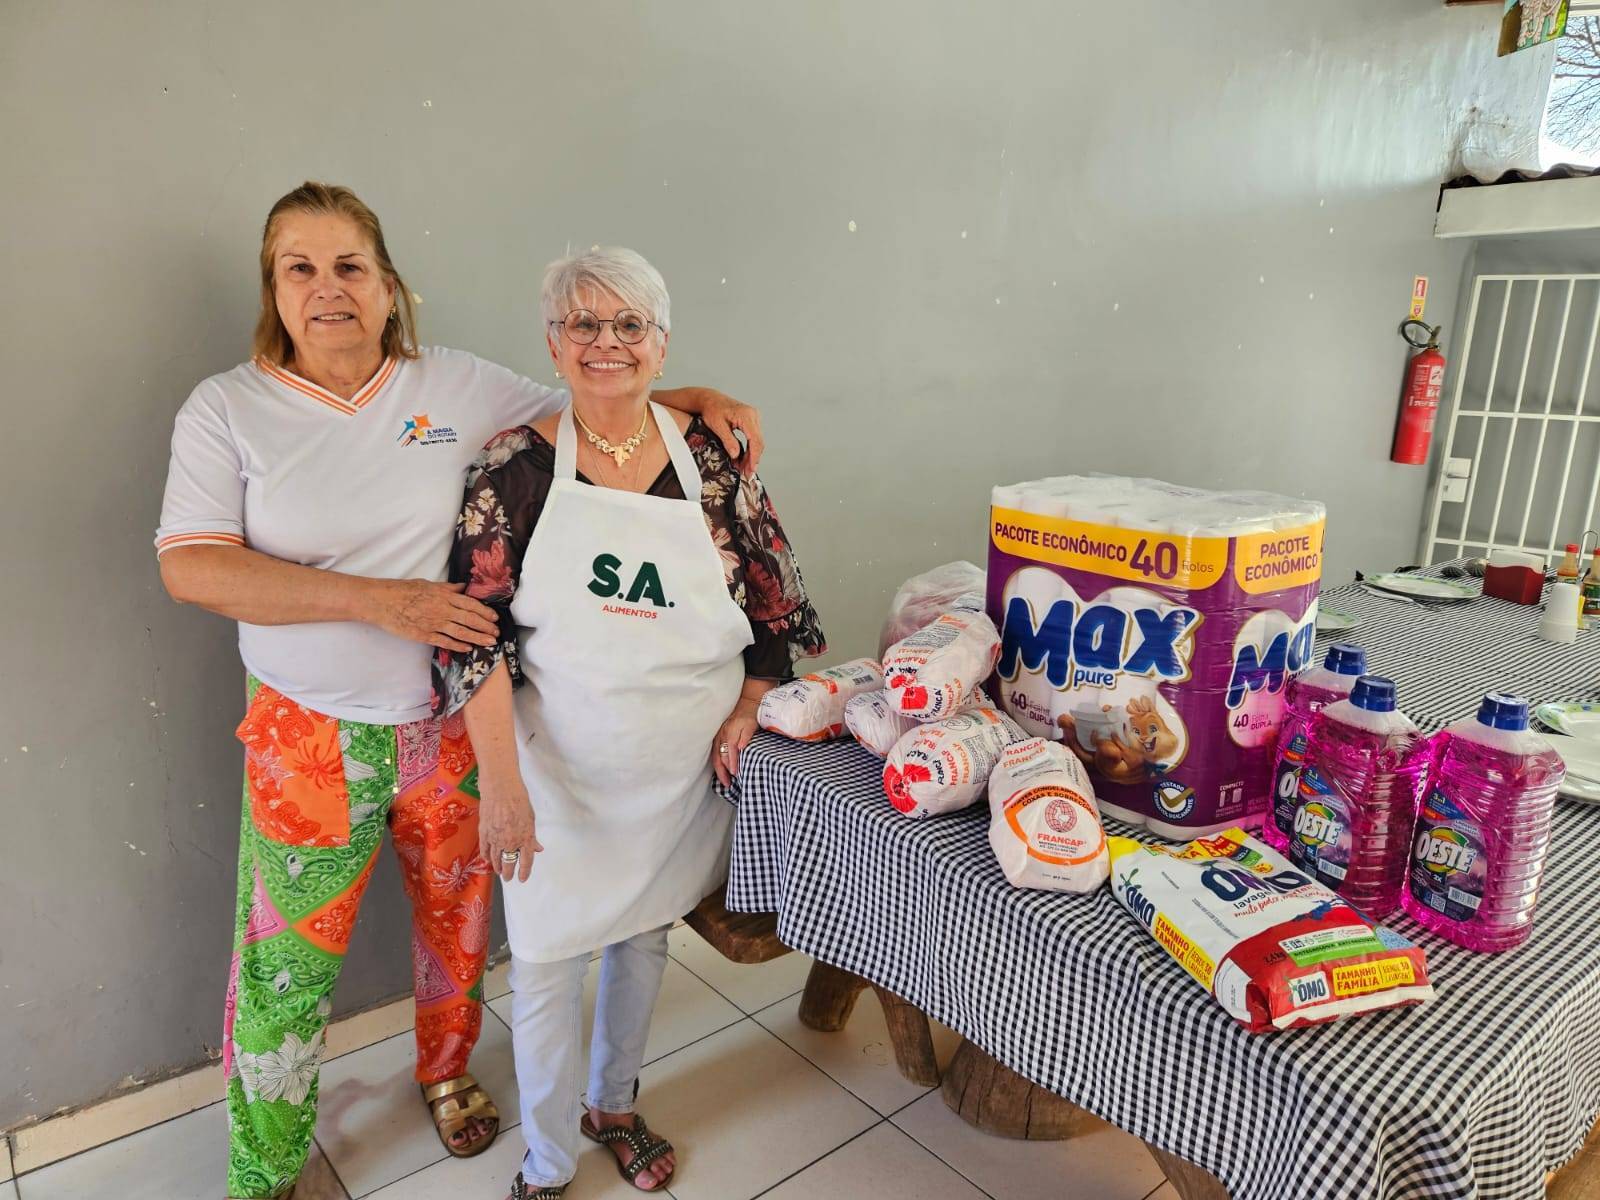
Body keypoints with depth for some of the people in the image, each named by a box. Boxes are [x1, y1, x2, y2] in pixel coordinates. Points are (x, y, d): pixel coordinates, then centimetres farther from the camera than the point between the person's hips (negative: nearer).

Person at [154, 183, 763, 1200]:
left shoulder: (459, 385, -1)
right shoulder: (228, 409, -5)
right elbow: (193, 567, -14)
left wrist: (694, 400, -9)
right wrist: (380, 599, -24)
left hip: (455, 727, 2)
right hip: (312, 741, -1)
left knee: (458, 919, 19)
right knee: (284, 963, 10)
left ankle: (448, 1070, 49)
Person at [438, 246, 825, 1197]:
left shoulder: (709, 456, -4)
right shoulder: (517, 466, -9)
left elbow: (778, 601, 3)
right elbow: (476, 632, -11)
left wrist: (744, 716, -3)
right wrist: (501, 781, -17)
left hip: (682, 769, 2)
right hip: (559, 773, -2)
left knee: (644, 936, 20)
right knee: (547, 965, 9)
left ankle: (615, 1106, 48)